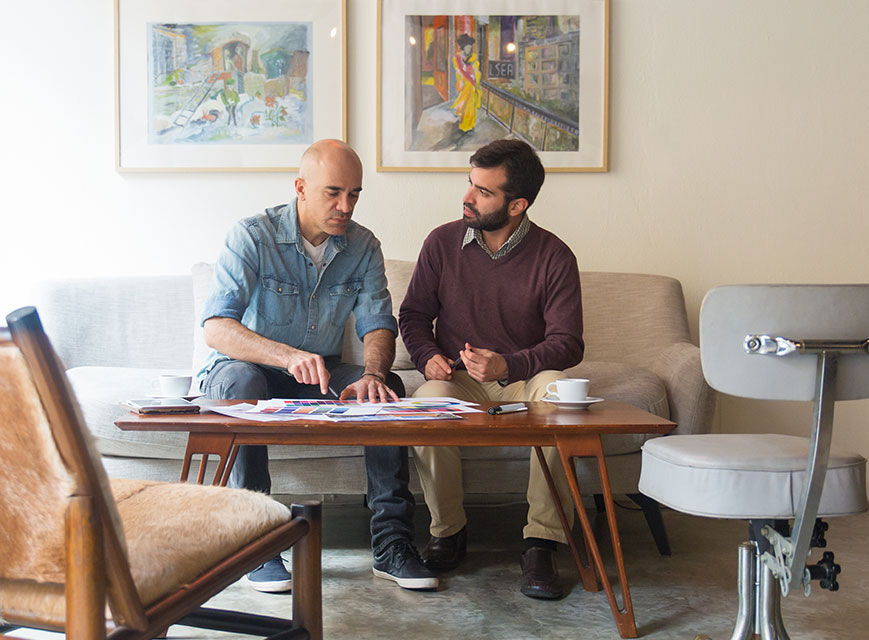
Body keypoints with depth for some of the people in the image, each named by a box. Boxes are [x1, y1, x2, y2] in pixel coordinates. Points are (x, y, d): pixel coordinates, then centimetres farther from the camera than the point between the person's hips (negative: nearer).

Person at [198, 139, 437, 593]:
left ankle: (391, 543, -20)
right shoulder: (252, 237, -17)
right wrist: (288, 356, -46)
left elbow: (377, 325, -7)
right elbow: (216, 329, -28)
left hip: (320, 376, 4)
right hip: (244, 368, -3)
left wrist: (373, 373, -32)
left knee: (387, 386, -24)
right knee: (242, 381, -38)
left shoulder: (363, 246, -2)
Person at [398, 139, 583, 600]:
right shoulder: (443, 242, 1)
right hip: (456, 378, 1)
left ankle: (541, 545, -25)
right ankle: (447, 533, -11)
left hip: (524, 378, -1)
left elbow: (567, 343, -8)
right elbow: (413, 314, 11)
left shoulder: (554, 258, -5)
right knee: (428, 404, -33)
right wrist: (427, 356, -10)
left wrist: (508, 365, -25)